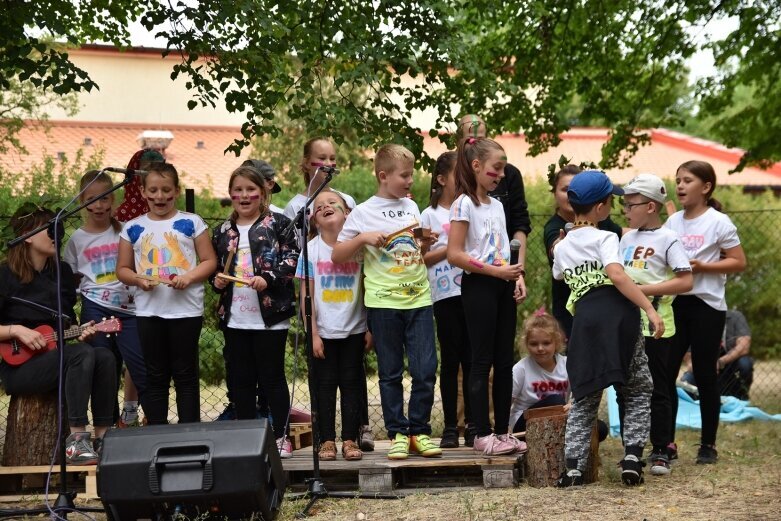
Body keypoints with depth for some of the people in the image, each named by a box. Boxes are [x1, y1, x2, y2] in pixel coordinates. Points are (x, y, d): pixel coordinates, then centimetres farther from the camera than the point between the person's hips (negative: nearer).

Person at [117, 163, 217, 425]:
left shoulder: (191, 223, 1)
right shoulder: (133, 228, 7)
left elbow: (209, 261, 2)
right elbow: (122, 269, 11)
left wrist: (189, 277, -15)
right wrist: (139, 280, -10)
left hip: (186, 310, -2)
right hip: (148, 312, 2)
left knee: (185, 374, 5)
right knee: (156, 376, 10)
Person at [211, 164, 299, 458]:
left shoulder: (278, 224, -1)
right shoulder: (222, 232, 13)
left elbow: (291, 260, -8)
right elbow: (214, 267, 22)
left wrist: (268, 278, -20)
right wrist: (216, 280, 1)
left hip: (270, 315, -5)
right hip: (234, 318, 5)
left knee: (272, 377, 1)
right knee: (240, 379, 9)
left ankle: (281, 436, 10)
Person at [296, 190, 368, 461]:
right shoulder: (312, 249, -3)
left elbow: (368, 289, 1)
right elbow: (306, 295, -2)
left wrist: (370, 327, -2)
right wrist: (312, 333, -7)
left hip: (353, 330, 0)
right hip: (323, 332, 0)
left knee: (351, 383, 4)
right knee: (325, 384, 4)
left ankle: (350, 439, 10)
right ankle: (327, 441, 9)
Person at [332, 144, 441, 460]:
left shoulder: (412, 207, 13)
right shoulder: (363, 212, -1)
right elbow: (337, 257, -2)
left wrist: (427, 242, 7)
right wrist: (363, 237, -16)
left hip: (419, 300, 3)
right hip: (383, 303, -3)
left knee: (425, 370, -2)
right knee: (391, 372, 4)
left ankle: (420, 431, 10)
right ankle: (397, 433, 13)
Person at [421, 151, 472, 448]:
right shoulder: (430, 215, 4)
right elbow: (422, 259, -1)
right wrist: (452, 247, -10)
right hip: (445, 296, -2)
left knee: (472, 360, 2)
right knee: (451, 362, 2)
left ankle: (473, 425, 8)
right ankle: (450, 427, 8)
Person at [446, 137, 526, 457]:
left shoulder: (497, 205, 15)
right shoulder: (464, 204, -9)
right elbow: (455, 255, -16)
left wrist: (517, 277, 4)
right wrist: (497, 271, -18)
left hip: (503, 287, 7)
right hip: (478, 286, -7)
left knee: (504, 361, 8)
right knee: (483, 361, -3)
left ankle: (502, 431, 15)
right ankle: (482, 434, 2)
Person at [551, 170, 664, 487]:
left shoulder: (562, 247, 19)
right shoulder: (605, 238, 1)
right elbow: (617, 276, -15)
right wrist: (650, 309, -21)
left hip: (583, 319, 4)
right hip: (616, 315, -4)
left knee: (584, 397, 11)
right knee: (638, 390, 11)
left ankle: (573, 467, 1)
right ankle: (632, 457, -1)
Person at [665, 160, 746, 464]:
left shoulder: (718, 222, -5)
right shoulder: (672, 222, 10)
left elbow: (739, 263, -7)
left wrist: (701, 266, -17)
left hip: (706, 305, -5)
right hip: (675, 303, 5)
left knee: (704, 375, 1)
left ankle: (708, 445, 12)